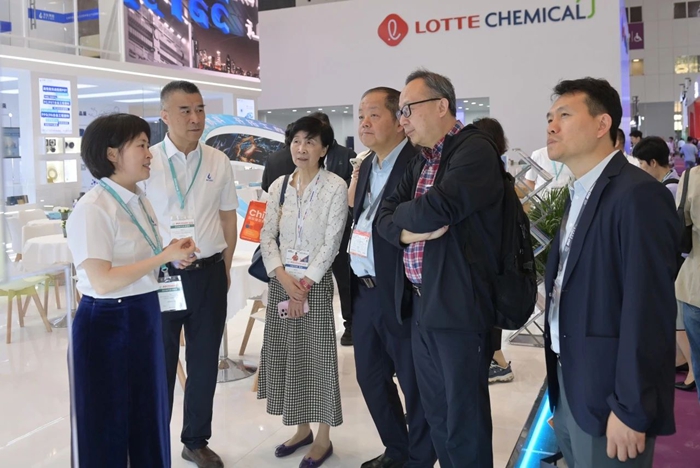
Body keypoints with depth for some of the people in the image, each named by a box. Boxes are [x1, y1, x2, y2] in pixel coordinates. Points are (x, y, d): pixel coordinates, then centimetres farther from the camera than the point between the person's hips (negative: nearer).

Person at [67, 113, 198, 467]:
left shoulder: (139, 201, 6)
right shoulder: (92, 209, -20)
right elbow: (103, 281, -26)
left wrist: (175, 256, -1)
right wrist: (165, 256, -22)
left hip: (144, 317, 8)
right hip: (107, 324, -8)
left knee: (148, 414, 19)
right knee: (108, 423, 8)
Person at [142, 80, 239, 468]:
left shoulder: (219, 162, 3)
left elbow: (228, 217, 10)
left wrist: (225, 269, 8)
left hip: (208, 274, 3)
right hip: (160, 273, -2)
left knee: (205, 361, 13)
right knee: (159, 362, 10)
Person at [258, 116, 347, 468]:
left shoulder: (335, 187, -7)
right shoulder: (278, 186, 7)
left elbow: (331, 243, -11)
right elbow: (267, 236, 4)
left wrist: (305, 283, -13)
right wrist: (283, 278, -9)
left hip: (315, 282, -5)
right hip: (281, 281, 5)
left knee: (317, 356, 1)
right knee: (286, 354, 10)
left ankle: (323, 438, 16)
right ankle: (302, 429, 28)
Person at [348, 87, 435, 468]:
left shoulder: (419, 162, -13)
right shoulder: (365, 167, 13)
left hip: (401, 295, -8)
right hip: (365, 292, 9)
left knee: (415, 384, 6)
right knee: (371, 377, 19)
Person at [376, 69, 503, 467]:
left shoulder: (475, 149, -12)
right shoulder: (422, 161, 15)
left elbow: (435, 210, -26)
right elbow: (385, 219, 10)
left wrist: (402, 213, -5)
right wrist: (408, 230, -12)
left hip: (460, 306, -8)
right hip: (422, 305, 8)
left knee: (465, 419, 6)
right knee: (436, 413, 20)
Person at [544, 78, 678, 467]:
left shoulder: (638, 195, -18)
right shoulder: (580, 195, 11)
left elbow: (647, 310, -23)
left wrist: (630, 410, -21)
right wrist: (560, 389, 12)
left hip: (609, 395, -8)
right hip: (570, 384, 8)